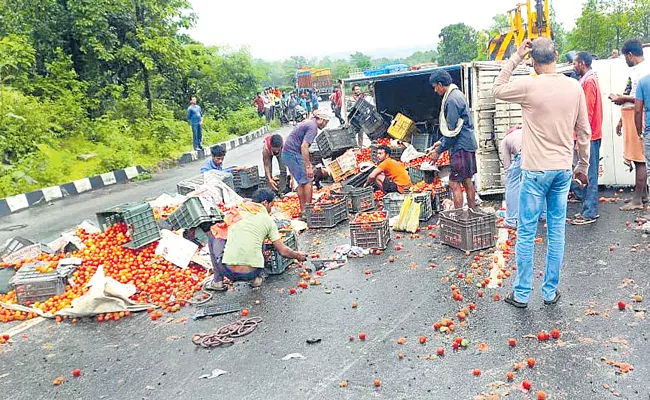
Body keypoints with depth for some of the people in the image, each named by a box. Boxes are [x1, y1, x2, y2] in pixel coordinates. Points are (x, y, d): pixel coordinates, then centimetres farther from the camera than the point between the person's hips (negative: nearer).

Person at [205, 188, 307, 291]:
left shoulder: (237, 210, 10)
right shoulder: (268, 221, 6)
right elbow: (283, 251, 7)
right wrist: (298, 255, 29)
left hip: (228, 271, 0)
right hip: (252, 273, 1)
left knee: (214, 232, 24)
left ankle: (217, 281, 20)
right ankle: (257, 278, 20)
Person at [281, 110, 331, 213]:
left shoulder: (307, 123, 18)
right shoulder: (312, 127, -13)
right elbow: (304, 146, -23)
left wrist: (307, 163, 29)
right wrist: (308, 166, -22)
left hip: (287, 153, 10)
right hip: (293, 154, -10)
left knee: (301, 183, 12)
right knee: (307, 181, -7)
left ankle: (303, 210, 15)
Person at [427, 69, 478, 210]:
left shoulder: (451, 100, -18)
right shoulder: (457, 94, 14)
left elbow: (452, 131, -19)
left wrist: (439, 151, -12)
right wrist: (441, 142, 20)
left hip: (460, 147, -10)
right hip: (468, 144, 10)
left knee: (454, 183, -7)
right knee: (467, 181, 15)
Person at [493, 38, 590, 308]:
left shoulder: (528, 86, -13)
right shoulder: (575, 87, 2)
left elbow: (497, 89, 6)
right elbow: (584, 132, 7)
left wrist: (516, 57, 5)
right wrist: (583, 166, 17)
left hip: (536, 170, -4)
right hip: (563, 169, 5)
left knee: (526, 232, 5)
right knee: (557, 231, 12)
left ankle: (522, 294, 14)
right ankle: (550, 292, 22)